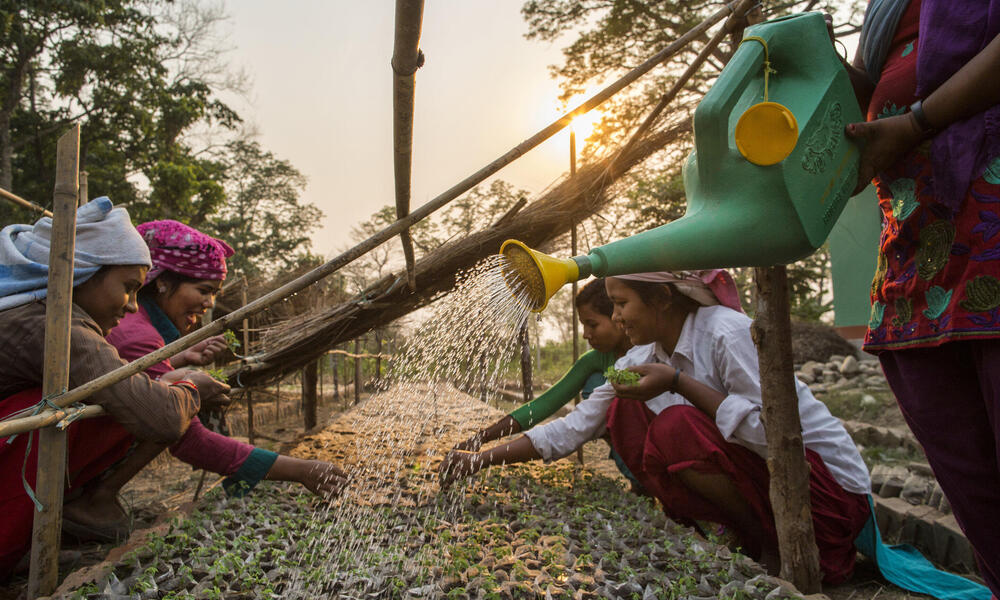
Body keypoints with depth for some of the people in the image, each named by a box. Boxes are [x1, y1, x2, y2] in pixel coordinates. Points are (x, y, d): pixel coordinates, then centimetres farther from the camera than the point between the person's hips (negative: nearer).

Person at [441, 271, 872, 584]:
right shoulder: (643, 358, -2)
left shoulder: (728, 332, -22)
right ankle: (748, 540, 2)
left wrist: (679, 382, -29)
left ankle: (780, 550, -4)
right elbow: (572, 428, -2)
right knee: (625, 412, -7)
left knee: (676, 429, -29)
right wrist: (482, 460, -7)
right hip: (753, 477, 7)